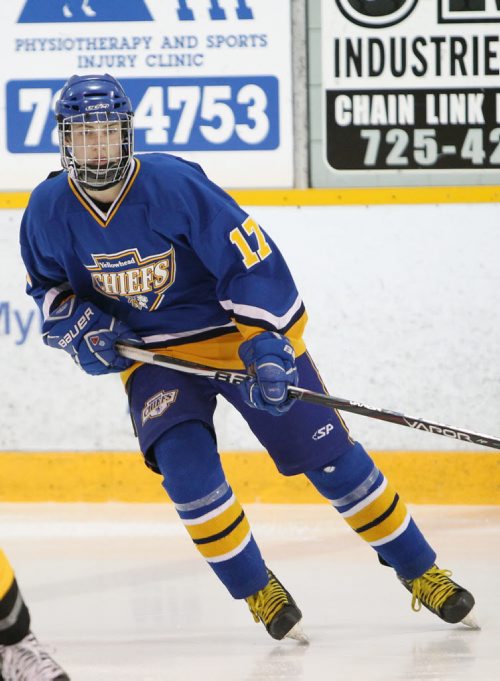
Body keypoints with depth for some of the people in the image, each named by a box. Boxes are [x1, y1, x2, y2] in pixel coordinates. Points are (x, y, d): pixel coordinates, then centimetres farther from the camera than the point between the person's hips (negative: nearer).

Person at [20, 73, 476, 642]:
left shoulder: (172, 184, -25)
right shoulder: (49, 210, -11)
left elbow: (250, 258, -23)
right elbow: (47, 286, 9)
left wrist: (267, 346, -29)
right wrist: (77, 325, -11)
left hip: (241, 330, -3)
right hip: (155, 354, 3)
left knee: (332, 458, -2)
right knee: (185, 464, -22)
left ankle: (418, 571, 14)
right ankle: (256, 589, -2)